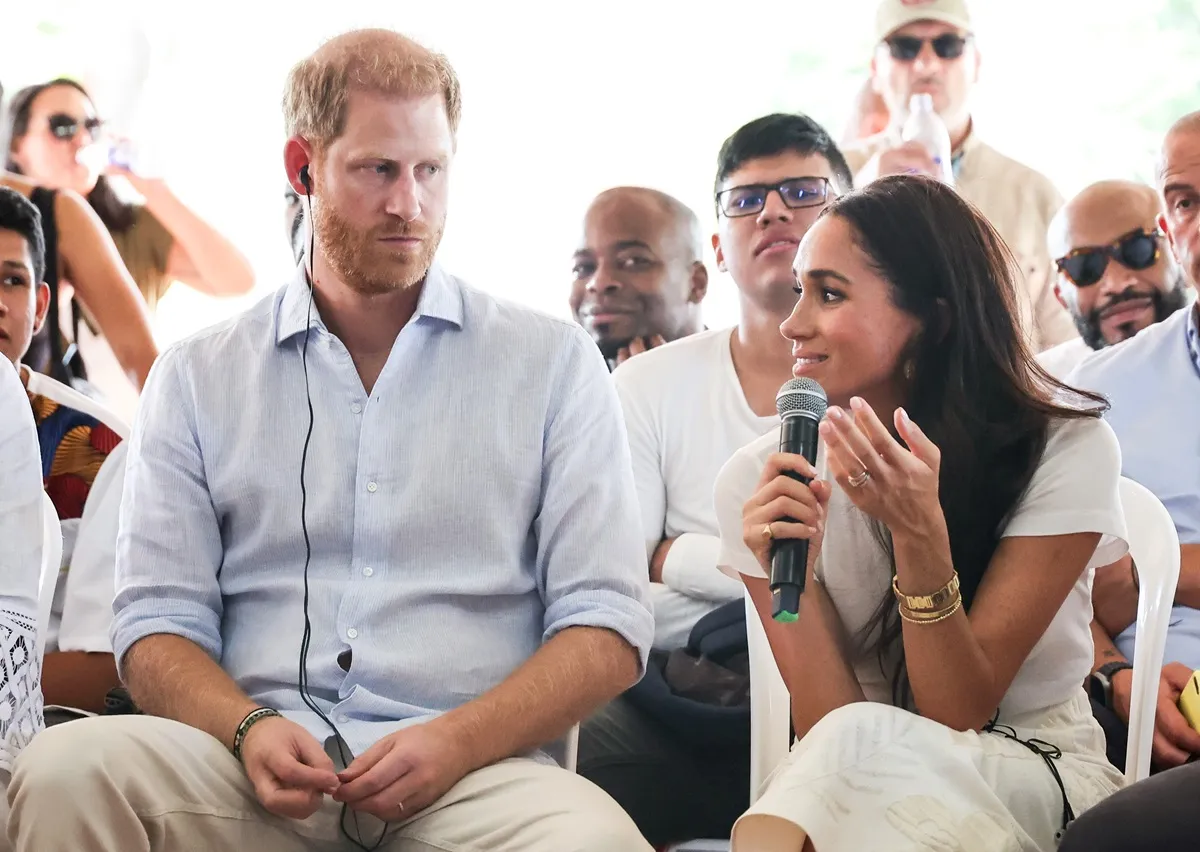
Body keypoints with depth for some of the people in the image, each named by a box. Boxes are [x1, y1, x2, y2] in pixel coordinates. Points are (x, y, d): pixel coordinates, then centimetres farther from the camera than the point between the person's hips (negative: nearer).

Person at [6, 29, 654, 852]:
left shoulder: (554, 362, 12)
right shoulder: (199, 378, 16)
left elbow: (608, 630, 6)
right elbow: (158, 626, 12)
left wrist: (457, 742, -12)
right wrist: (248, 729, -11)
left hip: (474, 776, -2)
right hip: (260, 772, 2)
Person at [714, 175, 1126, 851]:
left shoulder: (1065, 447, -12)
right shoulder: (760, 480, -8)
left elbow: (958, 716, -14)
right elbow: (826, 728, -10)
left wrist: (919, 534, -28)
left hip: (1040, 776, -1)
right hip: (860, 788, 2)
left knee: (859, 746, -32)